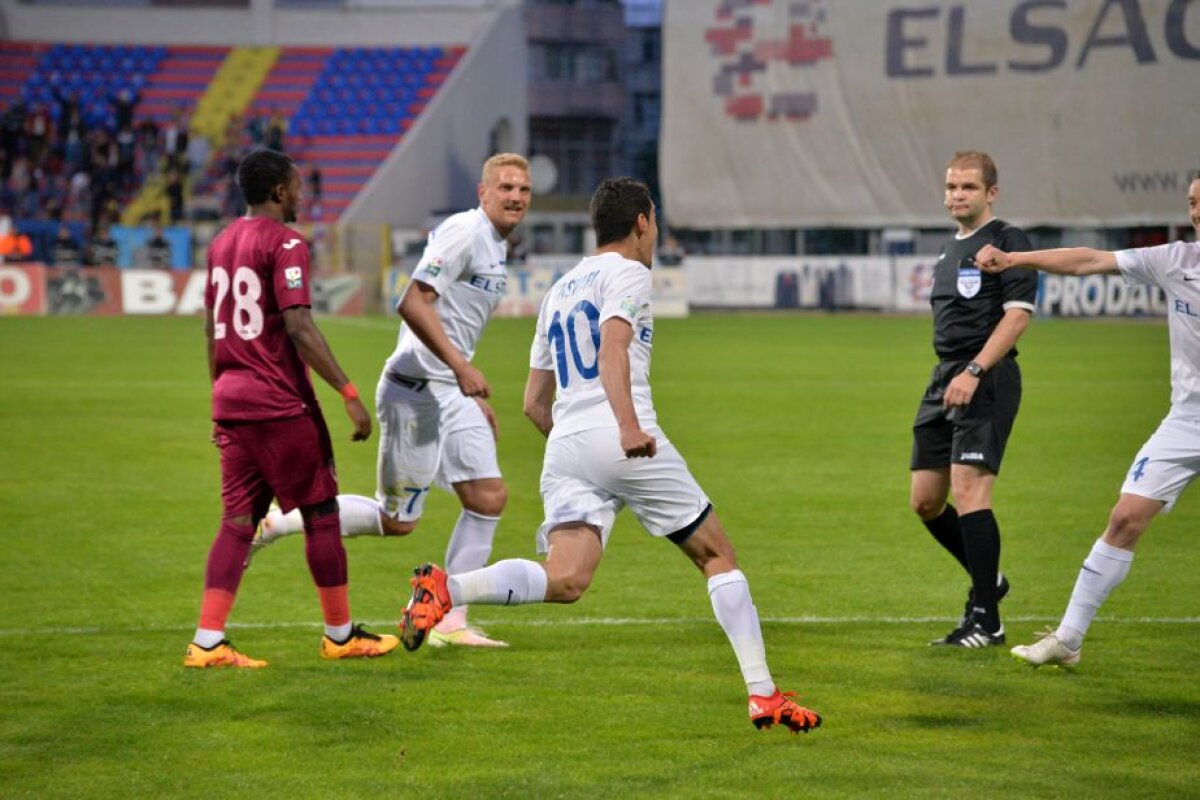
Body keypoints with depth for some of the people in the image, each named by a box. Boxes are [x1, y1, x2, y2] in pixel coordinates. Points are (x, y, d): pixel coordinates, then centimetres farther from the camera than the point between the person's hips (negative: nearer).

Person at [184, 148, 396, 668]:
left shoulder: (222, 243, 14)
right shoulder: (284, 244, -10)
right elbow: (299, 328, -19)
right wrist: (349, 393, -19)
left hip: (230, 400, 8)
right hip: (280, 404, -8)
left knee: (239, 519, 5)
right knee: (321, 513, 4)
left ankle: (207, 642, -5)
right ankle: (340, 636, 11)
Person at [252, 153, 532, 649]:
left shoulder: (493, 249, 17)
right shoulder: (463, 232, -14)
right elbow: (413, 304, -23)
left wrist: (476, 398, 26)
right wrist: (461, 366, -27)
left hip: (452, 390, 9)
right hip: (417, 389, -9)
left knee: (489, 498, 1)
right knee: (397, 520, -4)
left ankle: (449, 623, 6)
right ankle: (275, 523, 9)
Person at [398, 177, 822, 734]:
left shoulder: (558, 292, 26)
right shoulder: (628, 273, 3)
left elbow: (534, 404, 25)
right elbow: (613, 350, -17)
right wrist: (629, 424, -30)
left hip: (564, 445, 6)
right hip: (626, 446, -6)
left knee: (565, 580, -11)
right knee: (717, 557, 8)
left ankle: (445, 588, -34)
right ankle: (763, 694, 4)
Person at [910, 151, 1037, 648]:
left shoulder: (1008, 241, -6)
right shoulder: (948, 251, 20)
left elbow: (1018, 313, -15)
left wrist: (974, 372, -21)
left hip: (987, 381, -9)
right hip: (944, 381, 9)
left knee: (968, 491, -17)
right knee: (925, 501, 9)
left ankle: (986, 620, -12)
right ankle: (988, 579, 29)